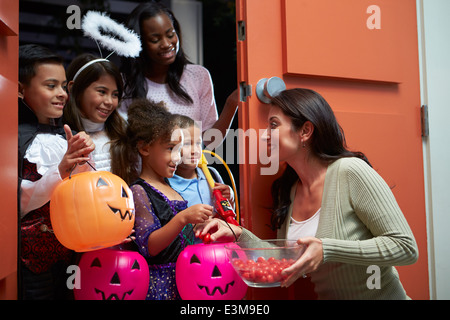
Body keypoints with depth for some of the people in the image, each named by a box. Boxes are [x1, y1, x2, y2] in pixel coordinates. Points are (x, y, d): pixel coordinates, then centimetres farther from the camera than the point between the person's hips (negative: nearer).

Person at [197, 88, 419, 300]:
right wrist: (240, 235, -5)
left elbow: (406, 247, -17)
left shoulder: (350, 172, -15)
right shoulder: (288, 190, 2)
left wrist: (327, 249, -26)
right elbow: (287, 266, 7)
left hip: (380, 295, -3)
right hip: (327, 295, 4)